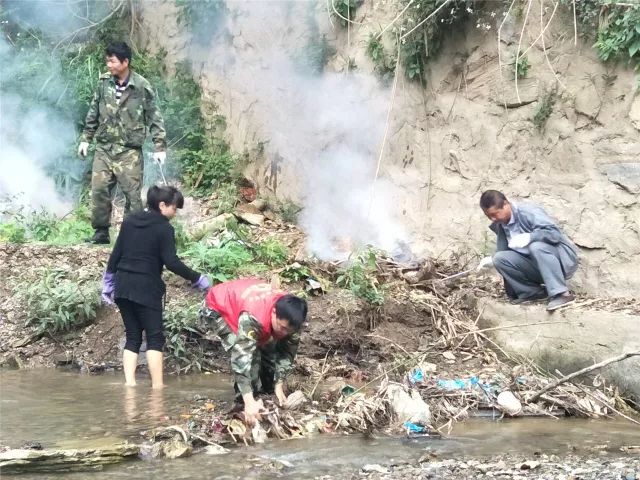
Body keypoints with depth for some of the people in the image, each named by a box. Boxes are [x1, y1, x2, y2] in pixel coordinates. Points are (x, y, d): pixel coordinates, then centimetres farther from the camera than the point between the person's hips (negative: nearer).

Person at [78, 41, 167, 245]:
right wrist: (86, 138, 14)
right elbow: (93, 113, 14)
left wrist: (159, 146, -7)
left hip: (130, 151, -4)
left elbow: (154, 118, -3)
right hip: (104, 148, 4)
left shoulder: (142, 87, -7)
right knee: (99, 190, 0)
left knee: (132, 194, -2)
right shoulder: (103, 83, 4)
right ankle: (101, 232, 12)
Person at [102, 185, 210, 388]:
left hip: (123, 287, 6)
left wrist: (108, 284, 19)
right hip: (147, 289, -6)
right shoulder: (164, 228, -8)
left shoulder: (130, 221, 11)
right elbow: (171, 262, -14)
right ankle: (157, 386, -7)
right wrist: (197, 279, -7)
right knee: (155, 338, -1)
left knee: (132, 337, 11)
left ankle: (129, 383, 3)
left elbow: (116, 254, 12)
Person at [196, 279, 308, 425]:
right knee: (248, 353, -23)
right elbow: (242, 357, -47)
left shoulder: (290, 317, -24)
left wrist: (279, 386, -16)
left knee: (269, 349, -1)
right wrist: (249, 402, -51)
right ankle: (245, 404, -12)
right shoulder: (252, 318, -45)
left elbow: (288, 351, -10)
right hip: (218, 308, -7)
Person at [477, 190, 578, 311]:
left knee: (536, 246, -38)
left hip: (563, 260, -7)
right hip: (537, 266, 7)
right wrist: (491, 260, -12)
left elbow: (555, 233, -28)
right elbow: (502, 252, 9)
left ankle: (561, 294, -35)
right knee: (500, 259, -12)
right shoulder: (500, 225, 5)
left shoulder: (528, 212, -18)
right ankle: (535, 292, -6)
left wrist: (528, 237, -39)